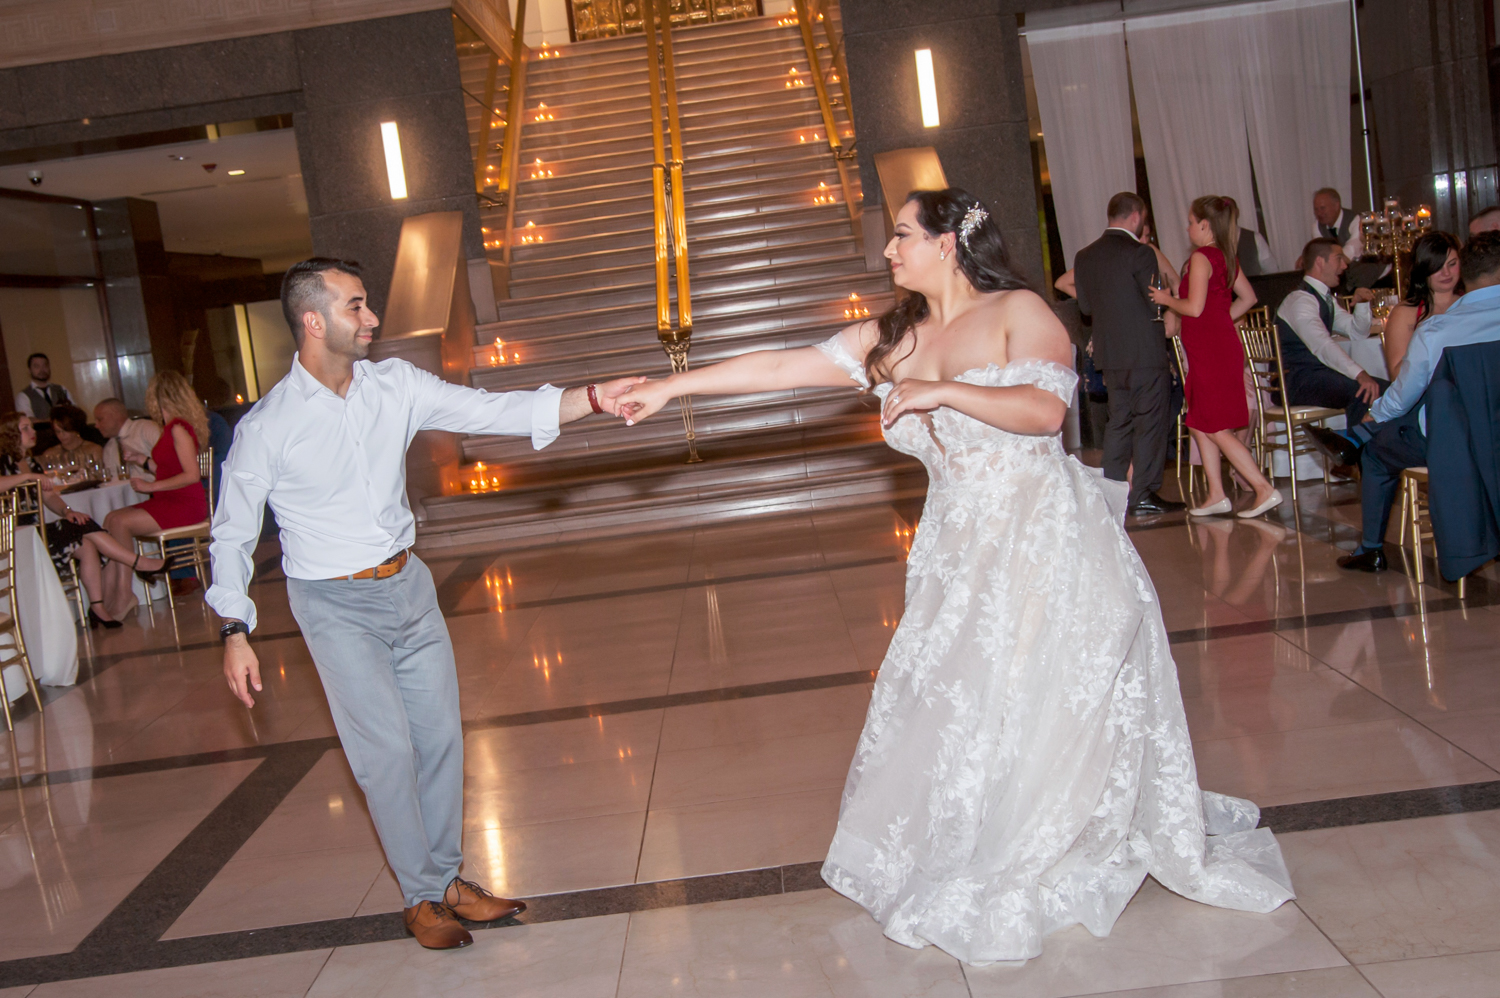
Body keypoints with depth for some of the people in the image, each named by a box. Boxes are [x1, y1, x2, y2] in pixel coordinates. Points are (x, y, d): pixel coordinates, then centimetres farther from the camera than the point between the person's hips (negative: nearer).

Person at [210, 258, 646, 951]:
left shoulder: (396, 386, -3)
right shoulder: (266, 427, -14)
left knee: (440, 734, 9)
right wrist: (234, 633, -6)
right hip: (336, 606, -5)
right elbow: (232, 536, -4)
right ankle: (421, 898, 15)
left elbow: (491, 412, -9)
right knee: (387, 749, -5)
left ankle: (448, 878, 28)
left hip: (407, 584, 5)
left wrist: (592, 398, -20)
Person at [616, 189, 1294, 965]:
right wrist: (672, 386, 1)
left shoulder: (1018, 312, -5)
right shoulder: (890, 340, 7)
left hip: (1042, 542, -5)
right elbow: (780, 367, 4)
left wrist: (939, 391, -22)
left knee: (1045, 705, 2)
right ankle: (976, 864, 25)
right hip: (958, 553, 5)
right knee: (945, 705, 5)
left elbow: (1045, 408, -20)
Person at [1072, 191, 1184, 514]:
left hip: (1109, 354, 6)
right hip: (1145, 352, -6)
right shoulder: (1139, 253, -13)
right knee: (1150, 422, 1)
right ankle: (1143, 493, 2)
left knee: (1119, 421, 15)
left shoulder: (1084, 256, 5)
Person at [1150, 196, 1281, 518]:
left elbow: (1194, 307, -21)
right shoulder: (1227, 258, 11)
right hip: (1222, 345, 9)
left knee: (1215, 428, -4)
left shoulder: (1201, 257, -15)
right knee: (1199, 425, 14)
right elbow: (1247, 298, 18)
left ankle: (1265, 490, -5)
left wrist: (1166, 299, -5)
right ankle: (1217, 496, 17)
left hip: (1211, 352, -9)